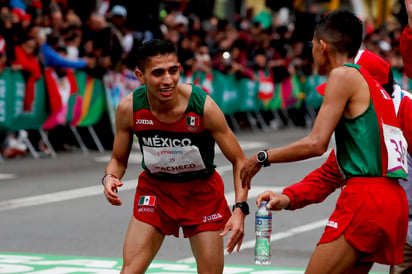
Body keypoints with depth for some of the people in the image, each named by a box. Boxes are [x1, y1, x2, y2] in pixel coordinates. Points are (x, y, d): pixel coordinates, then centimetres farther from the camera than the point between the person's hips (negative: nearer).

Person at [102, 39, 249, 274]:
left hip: (202, 191, -1)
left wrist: (240, 209, -28)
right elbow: (119, 160, 0)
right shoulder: (129, 108, -18)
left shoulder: (202, 105, -24)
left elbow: (239, 161, -16)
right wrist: (110, 178, -24)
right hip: (154, 189, 1)